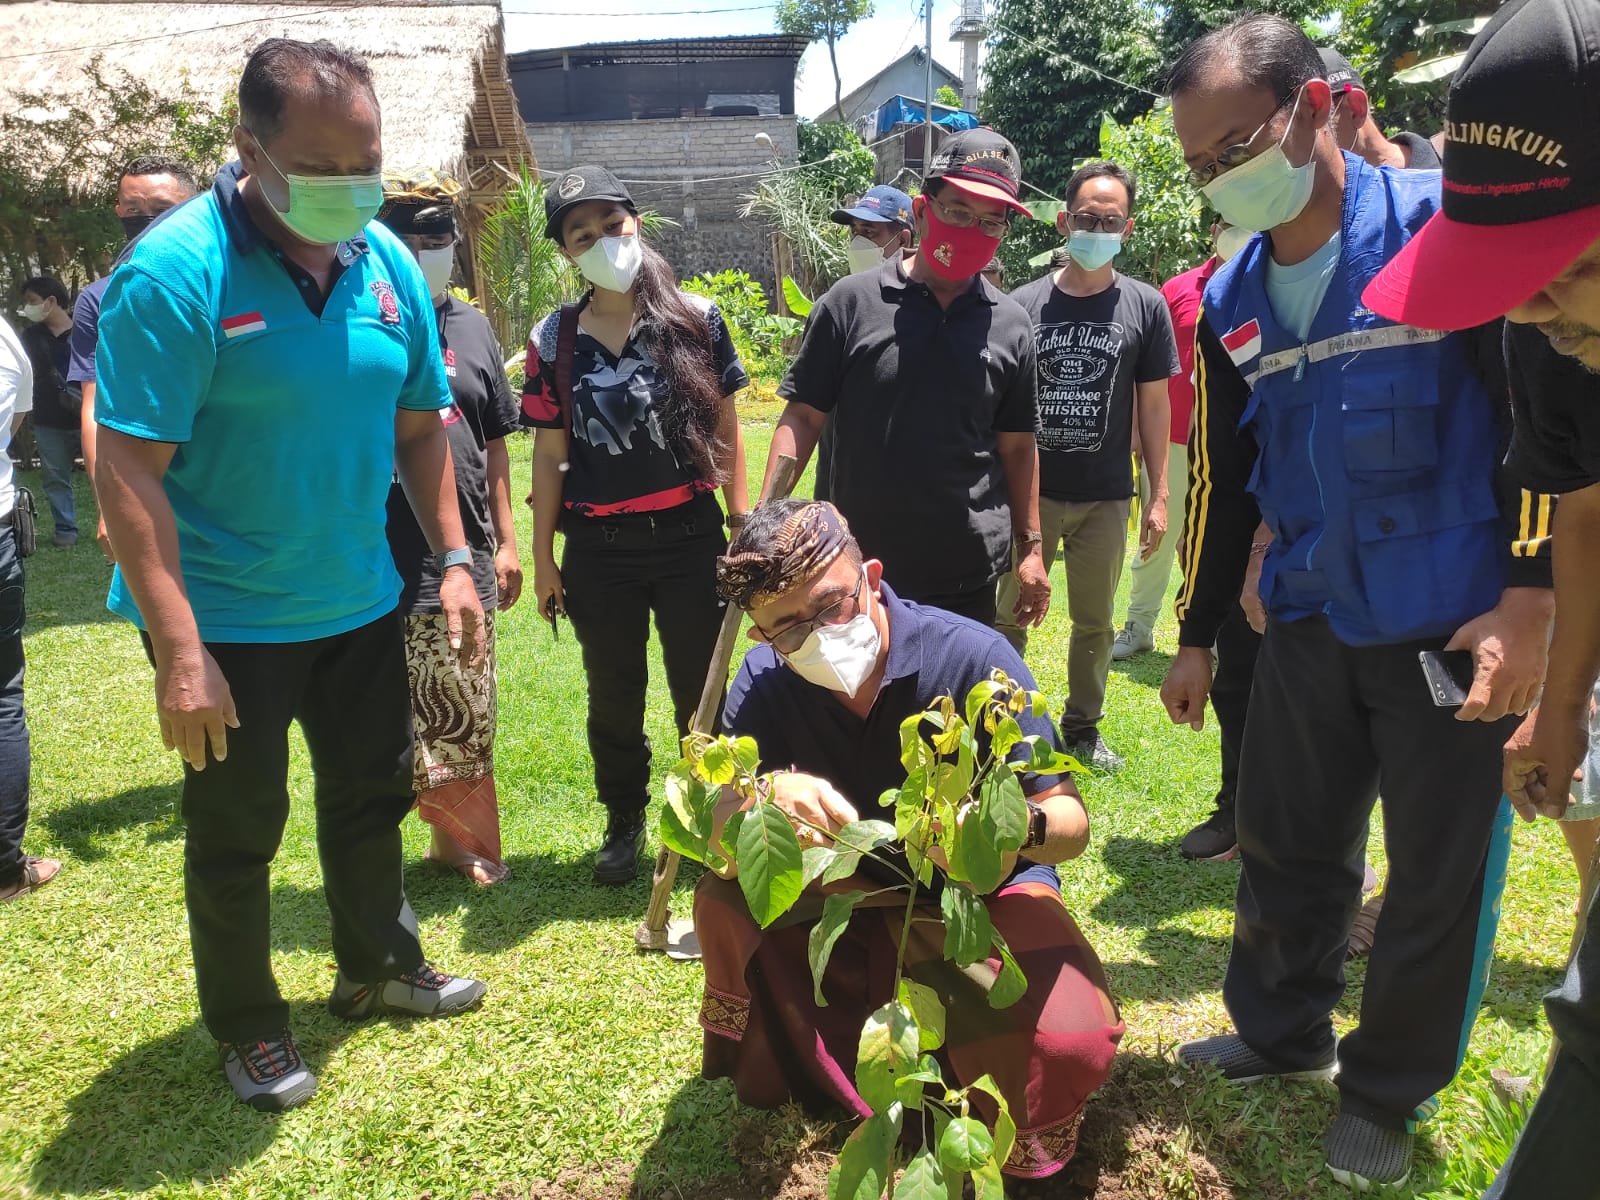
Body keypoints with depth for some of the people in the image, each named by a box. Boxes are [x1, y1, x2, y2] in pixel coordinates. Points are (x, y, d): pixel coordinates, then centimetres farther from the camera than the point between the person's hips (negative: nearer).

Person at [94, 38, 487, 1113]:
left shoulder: (389, 263, -1)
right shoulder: (177, 271, -19)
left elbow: (420, 425, 9)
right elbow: (129, 469, -21)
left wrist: (453, 558, 1)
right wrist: (179, 651, -25)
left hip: (358, 603, 6)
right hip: (226, 620, -6)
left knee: (374, 792, 20)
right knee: (237, 831, 9)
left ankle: (378, 970, 43)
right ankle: (249, 1028, 32)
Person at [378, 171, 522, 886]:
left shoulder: (471, 326, 10)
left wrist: (505, 539, 11)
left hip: (464, 564, 4)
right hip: (381, 571, -4)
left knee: (468, 721, 12)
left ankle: (462, 842, 30)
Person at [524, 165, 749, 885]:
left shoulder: (696, 320, -3)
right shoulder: (553, 340, 0)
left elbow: (726, 435, 2)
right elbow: (550, 454, 4)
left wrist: (743, 529, 2)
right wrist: (542, 558, 5)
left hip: (689, 536, -1)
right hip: (598, 549, 1)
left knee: (701, 692, 9)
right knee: (613, 699, 14)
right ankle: (625, 822, 34)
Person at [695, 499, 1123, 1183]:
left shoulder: (974, 658, -25)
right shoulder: (764, 682, -15)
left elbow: (1071, 823, -24)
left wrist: (1018, 827, -48)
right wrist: (765, 795, -44)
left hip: (986, 892, -3)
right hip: (853, 892, 3)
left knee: (1069, 1044, -29)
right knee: (724, 906, -21)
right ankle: (816, 1076, 3)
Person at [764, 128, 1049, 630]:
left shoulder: (1010, 326, 4)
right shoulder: (850, 303, -4)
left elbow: (1017, 444, 11)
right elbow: (802, 417, -3)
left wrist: (1030, 546, 9)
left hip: (969, 575, 2)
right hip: (858, 570, -2)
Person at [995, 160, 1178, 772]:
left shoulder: (1145, 307, 0)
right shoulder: (1024, 304, -2)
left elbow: (1153, 405, 3)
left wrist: (1158, 496, 1)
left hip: (1106, 498, 1)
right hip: (1029, 492, -1)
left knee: (1095, 623, 13)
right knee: (1009, 616, 8)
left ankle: (1083, 728, 30)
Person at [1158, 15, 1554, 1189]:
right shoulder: (1229, 301, 6)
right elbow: (1223, 476, 13)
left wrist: (1533, 594, -17)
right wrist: (1197, 634, 16)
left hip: (1458, 627, -5)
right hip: (1309, 628, 5)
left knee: (1440, 876, 7)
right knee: (1284, 847, 15)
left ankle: (1392, 1091, 28)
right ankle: (1283, 1035, 38)